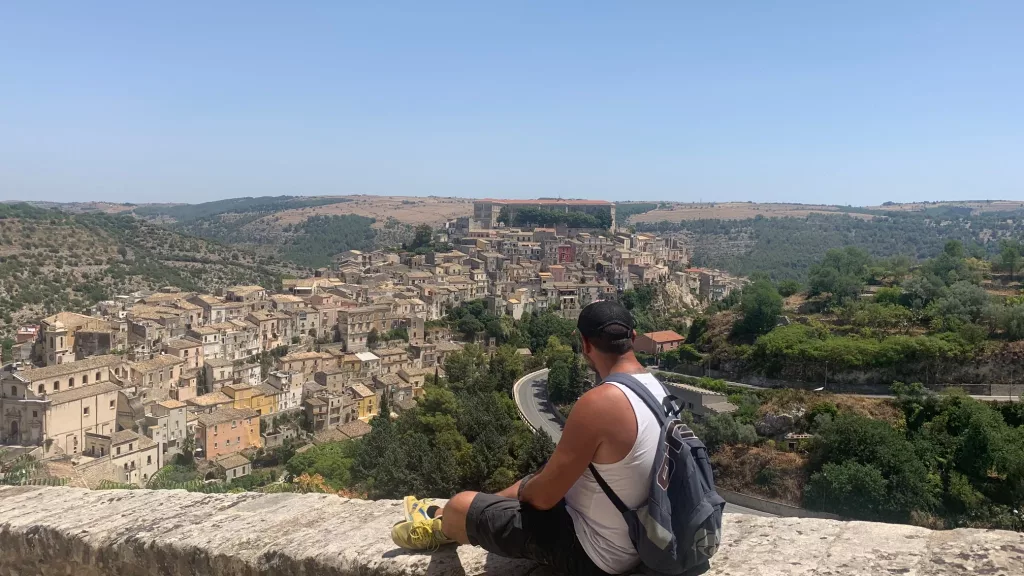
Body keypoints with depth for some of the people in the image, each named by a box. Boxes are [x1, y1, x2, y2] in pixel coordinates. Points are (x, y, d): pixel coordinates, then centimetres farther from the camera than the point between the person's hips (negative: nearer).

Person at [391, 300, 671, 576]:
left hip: (594, 553, -8)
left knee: (462, 504, 5)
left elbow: (543, 496, -21)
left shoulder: (599, 402, -30)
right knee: (532, 484, 29)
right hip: (635, 535, 8)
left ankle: (441, 529, 42)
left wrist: (523, 490, 1)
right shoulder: (653, 386, -2)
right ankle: (447, 518, 48)